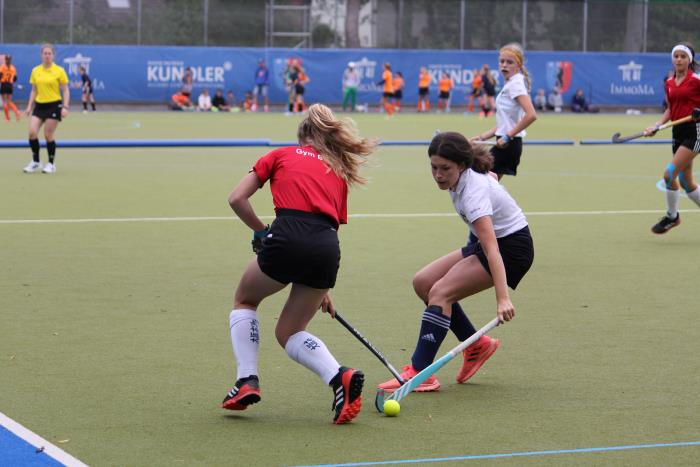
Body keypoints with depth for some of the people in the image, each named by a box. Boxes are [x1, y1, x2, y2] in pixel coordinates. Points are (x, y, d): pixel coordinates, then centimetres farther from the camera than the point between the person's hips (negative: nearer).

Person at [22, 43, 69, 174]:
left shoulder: (59, 71, -4)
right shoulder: (35, 71, 7)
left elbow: (65, 91, -2)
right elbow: (34, 91, 14)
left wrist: (65, 107, -12)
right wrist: (29, 106, 6)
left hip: (54, 105, -4)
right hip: (39, 105, 4)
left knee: (48, 135, -4)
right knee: (32, 132, -8)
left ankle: (51, 164, 11)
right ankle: (35, 162, 8)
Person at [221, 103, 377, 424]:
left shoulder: (281, 155, 19)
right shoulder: (339, 172, 28)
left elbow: (237, 199, 11)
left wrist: (261, 232, 23)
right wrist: (323, 290, 32)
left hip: (288, 236, -3)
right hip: (328, 247, 3)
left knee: (245, 300, 27)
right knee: (288, 332, 19)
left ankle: (247, 381, 12)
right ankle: (339, 377, -7)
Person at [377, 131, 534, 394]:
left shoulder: (474, 191, -30)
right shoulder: (459, 179, -5)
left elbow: (492, 250, -40)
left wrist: (503, 298, -48)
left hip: (512, 247, -9)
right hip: (492, 241, 9)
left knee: (441, 292, -22)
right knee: (423, 283, 2)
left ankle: (419, 374, -23)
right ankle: (476, 346, 11)